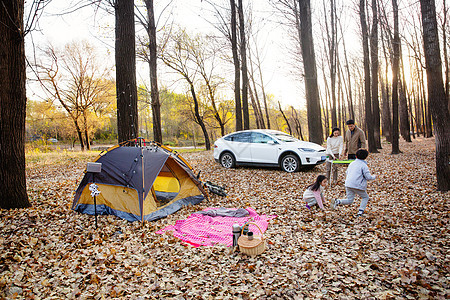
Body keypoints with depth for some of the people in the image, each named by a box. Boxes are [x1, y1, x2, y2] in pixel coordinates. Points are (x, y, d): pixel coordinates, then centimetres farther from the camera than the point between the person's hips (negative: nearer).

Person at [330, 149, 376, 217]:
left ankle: (338, 201, -17)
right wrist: (374, 177, 15)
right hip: (358, 186, -5)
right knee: (365, 197, 18)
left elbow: (347, 172, 24)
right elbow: (368, 177, -6)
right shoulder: (364, 165, -3)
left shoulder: (352, 163, 16)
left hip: (348, 184, 5)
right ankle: (360, 212, 5)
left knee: (349, 201, 11)